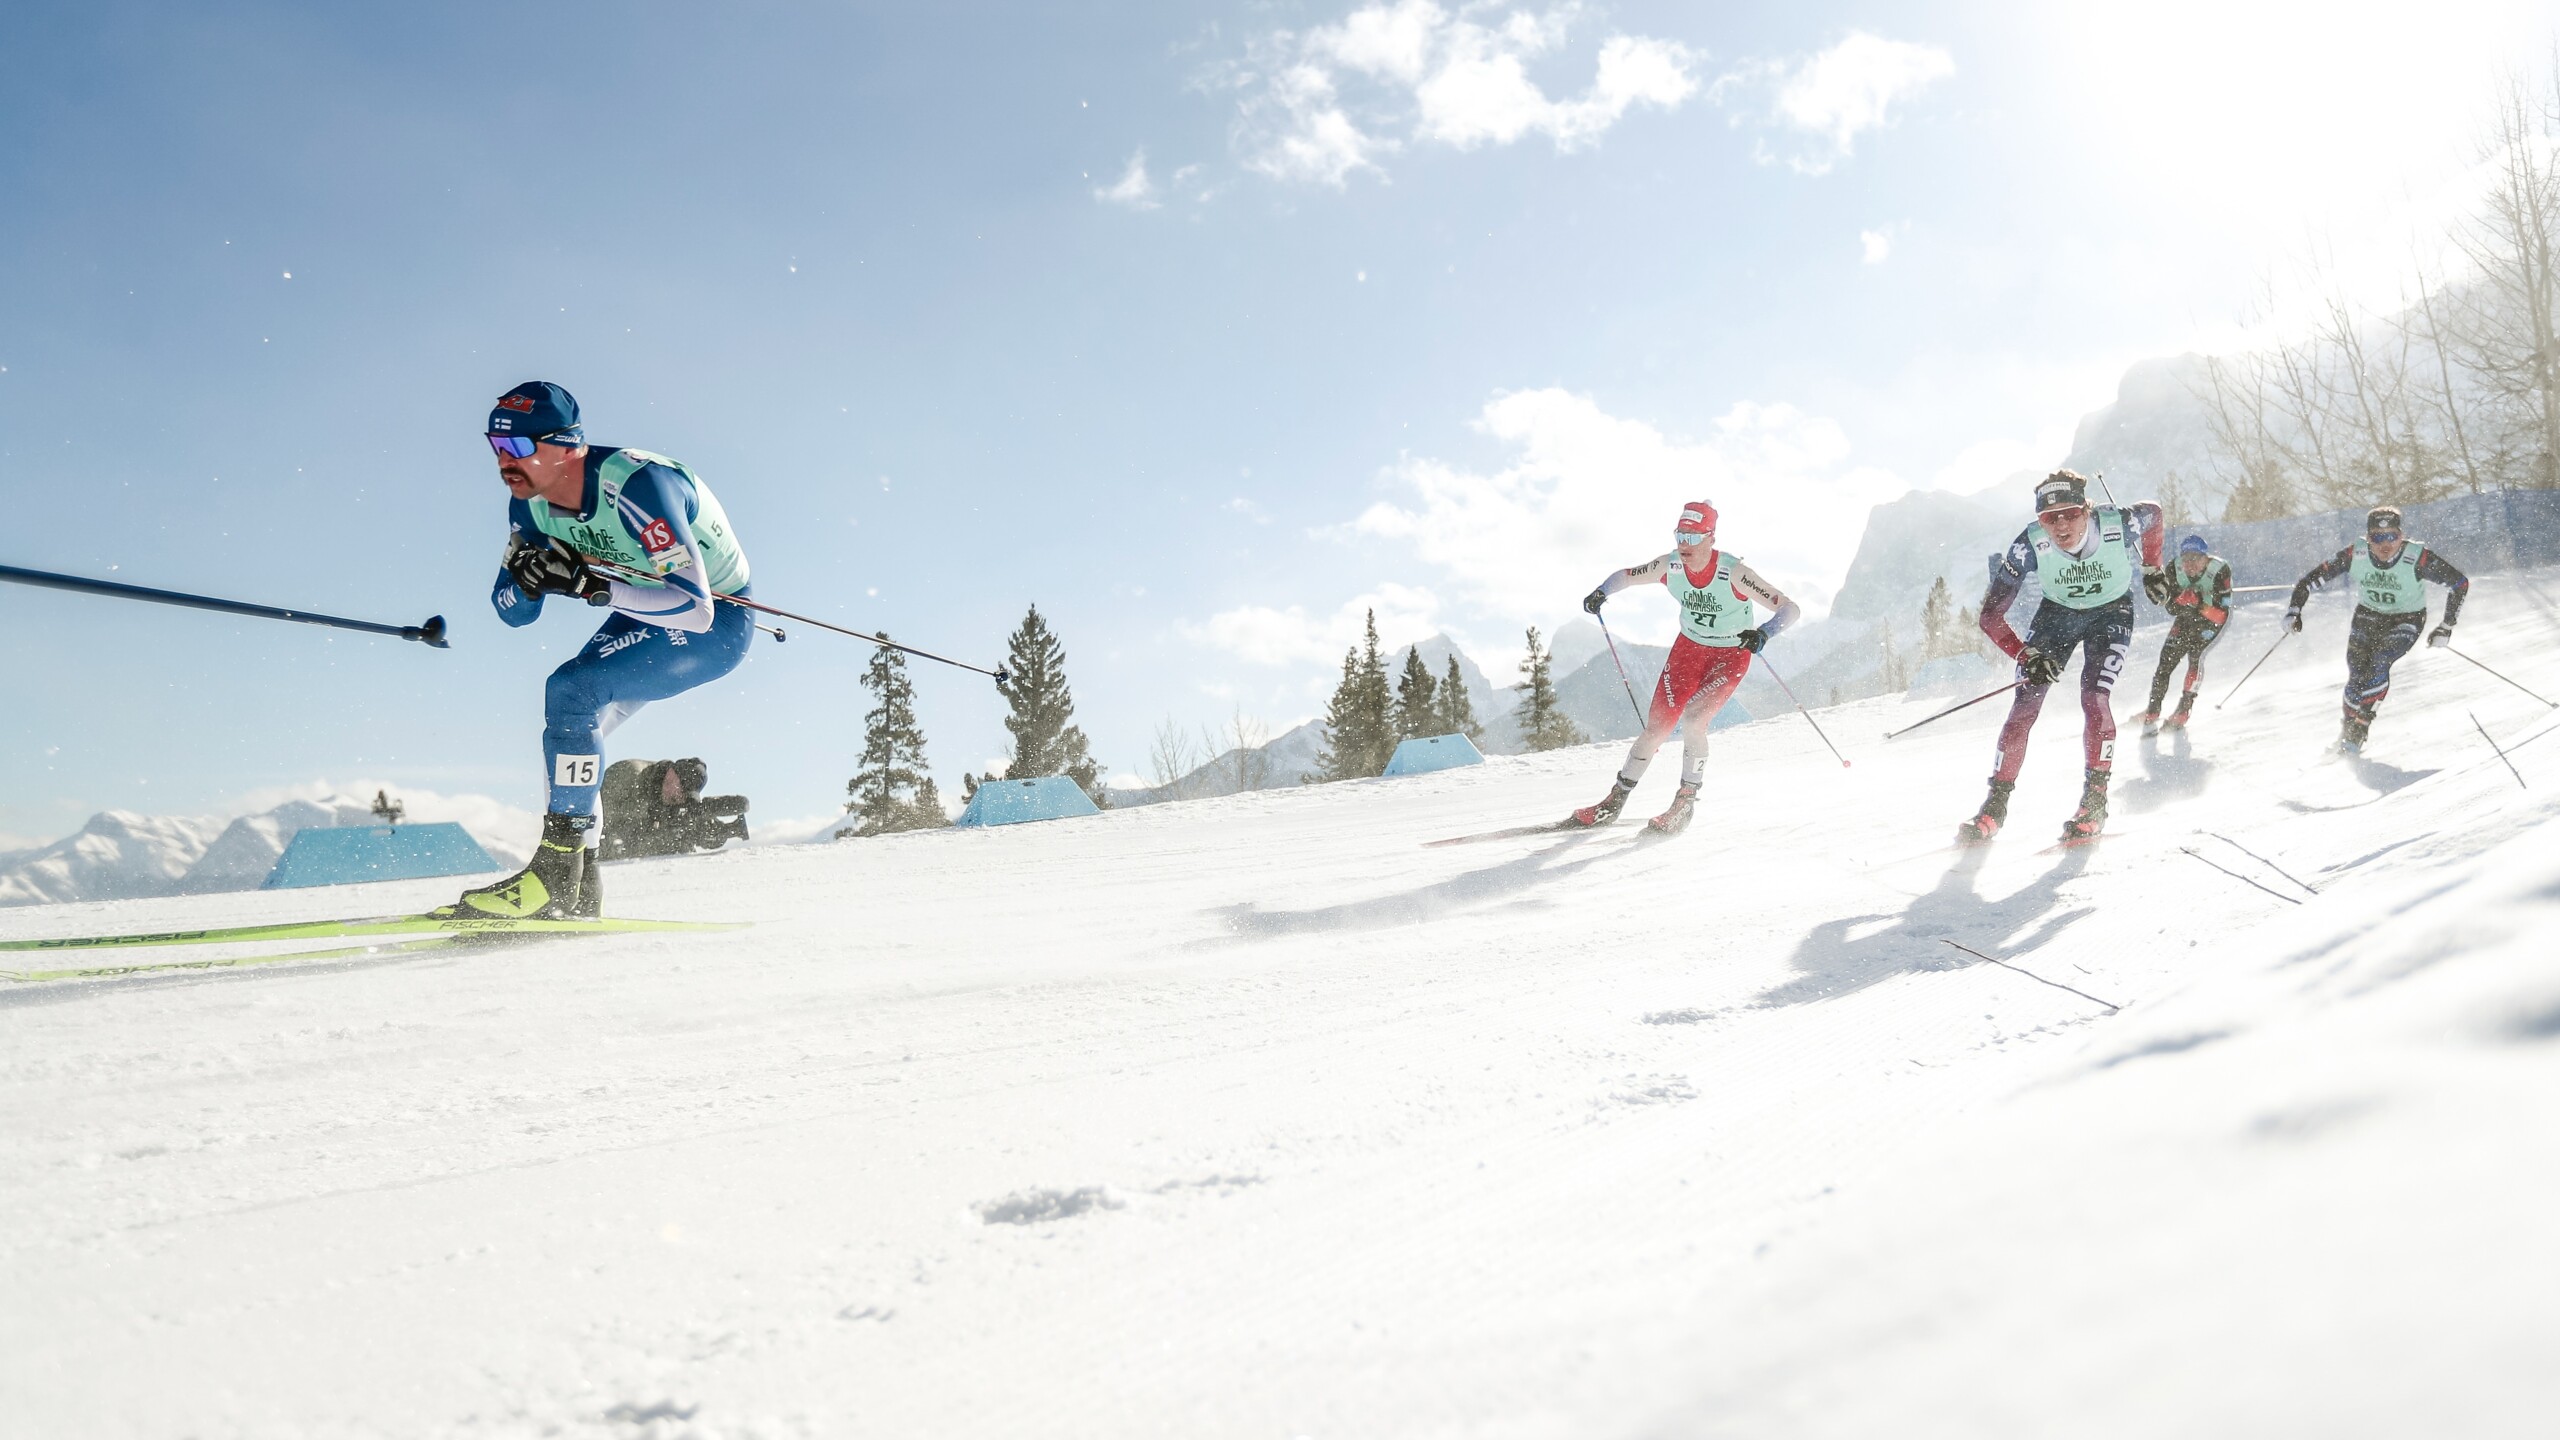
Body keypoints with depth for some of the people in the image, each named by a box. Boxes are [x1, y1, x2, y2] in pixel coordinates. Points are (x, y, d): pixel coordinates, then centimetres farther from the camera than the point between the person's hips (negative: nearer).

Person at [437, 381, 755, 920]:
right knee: (569, 728, 0)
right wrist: (526, 579, -23)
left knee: (572, 692, -24)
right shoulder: (531, 500, -7)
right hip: (646, 613, 9)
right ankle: (578, 889, 11)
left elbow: (695, 607, -36)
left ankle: (556, 873, -19)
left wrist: (589, 585, -43)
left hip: (718, 622, -9)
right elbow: (512, 610, 0)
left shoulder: (636, 485, -31)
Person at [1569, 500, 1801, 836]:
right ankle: (1615, 801, 10)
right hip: (1688, 647, 4)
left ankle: (1686, 802, -7)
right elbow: (1624, 576, 1)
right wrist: (1602, 592, -22)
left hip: (1731, 655, -4)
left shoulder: (1733, 572, -29)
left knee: (1692, 719, -25)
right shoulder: (1669, 566, -17)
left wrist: (1764, 632, -49)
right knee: (1658, 725, -3)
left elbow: (1790, 609, -28)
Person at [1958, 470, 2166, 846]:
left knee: (2094, 697, -21)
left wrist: (2152, 568, 9)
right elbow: (1991, 617, -24)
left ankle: (2095, 802, -6)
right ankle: (1995, 806, -1)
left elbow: (2152, 512, -1)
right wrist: (2027, 656, -34)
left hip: (2111, 614, -1)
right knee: (2025, 703, -10)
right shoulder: (2030, 545, -30)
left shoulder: (2120, 524, -30)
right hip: (2057, 614, 1)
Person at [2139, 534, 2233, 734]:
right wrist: (2183, 600, -37)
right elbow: (2171, 609, -16)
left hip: (2213, 620, -3)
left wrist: (2201, 604, -44)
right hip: (2185, 618, 3)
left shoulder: (2220, 570, -29)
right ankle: (2151, 714, -3)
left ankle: (2185, 709, -14)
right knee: (2167, 659, -11)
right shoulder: (2174, 570, -20)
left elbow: (2221, 614, -28)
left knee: (2196, 654, -25)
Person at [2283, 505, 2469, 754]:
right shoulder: (2356, 555, -23)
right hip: (2368, 615, 2)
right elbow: (2312, 578, -13)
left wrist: (2447, 627, -16)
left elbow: (2460, 583, -17)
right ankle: (2347, 728, 12)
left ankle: (2359, 726, -12)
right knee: (2357, 673, -9)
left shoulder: (2417, 558, -29)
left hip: (2407, 620, -2)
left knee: (2378, 664, -25)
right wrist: (2294, 609, -25)